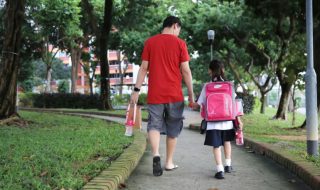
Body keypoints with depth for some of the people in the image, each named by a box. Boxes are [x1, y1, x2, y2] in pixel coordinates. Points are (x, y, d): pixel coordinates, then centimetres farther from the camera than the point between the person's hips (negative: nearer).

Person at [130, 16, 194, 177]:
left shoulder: (149, 42, 5)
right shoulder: (180, 43, -1)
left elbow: (144, 68, 2)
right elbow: (186, 71, -3)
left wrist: (136, 89, 5)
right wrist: (191, 94, 4)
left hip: (155, 94, 1)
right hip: (175, 94, -1)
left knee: (154, 124, 3)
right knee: (173, 128, 12)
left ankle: (156, 155, -21)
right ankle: (169, 162, 19)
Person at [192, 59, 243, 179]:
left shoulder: (207, 86, -3)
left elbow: (199, 104, -2)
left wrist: (192, 105, 20)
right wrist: (238, 119, 4)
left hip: (213, 122, -2)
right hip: (227, 120, 3)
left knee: (216, 145, 0)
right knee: (227, 141, 24)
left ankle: (220, 170, -10)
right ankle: (228, 165, 31)